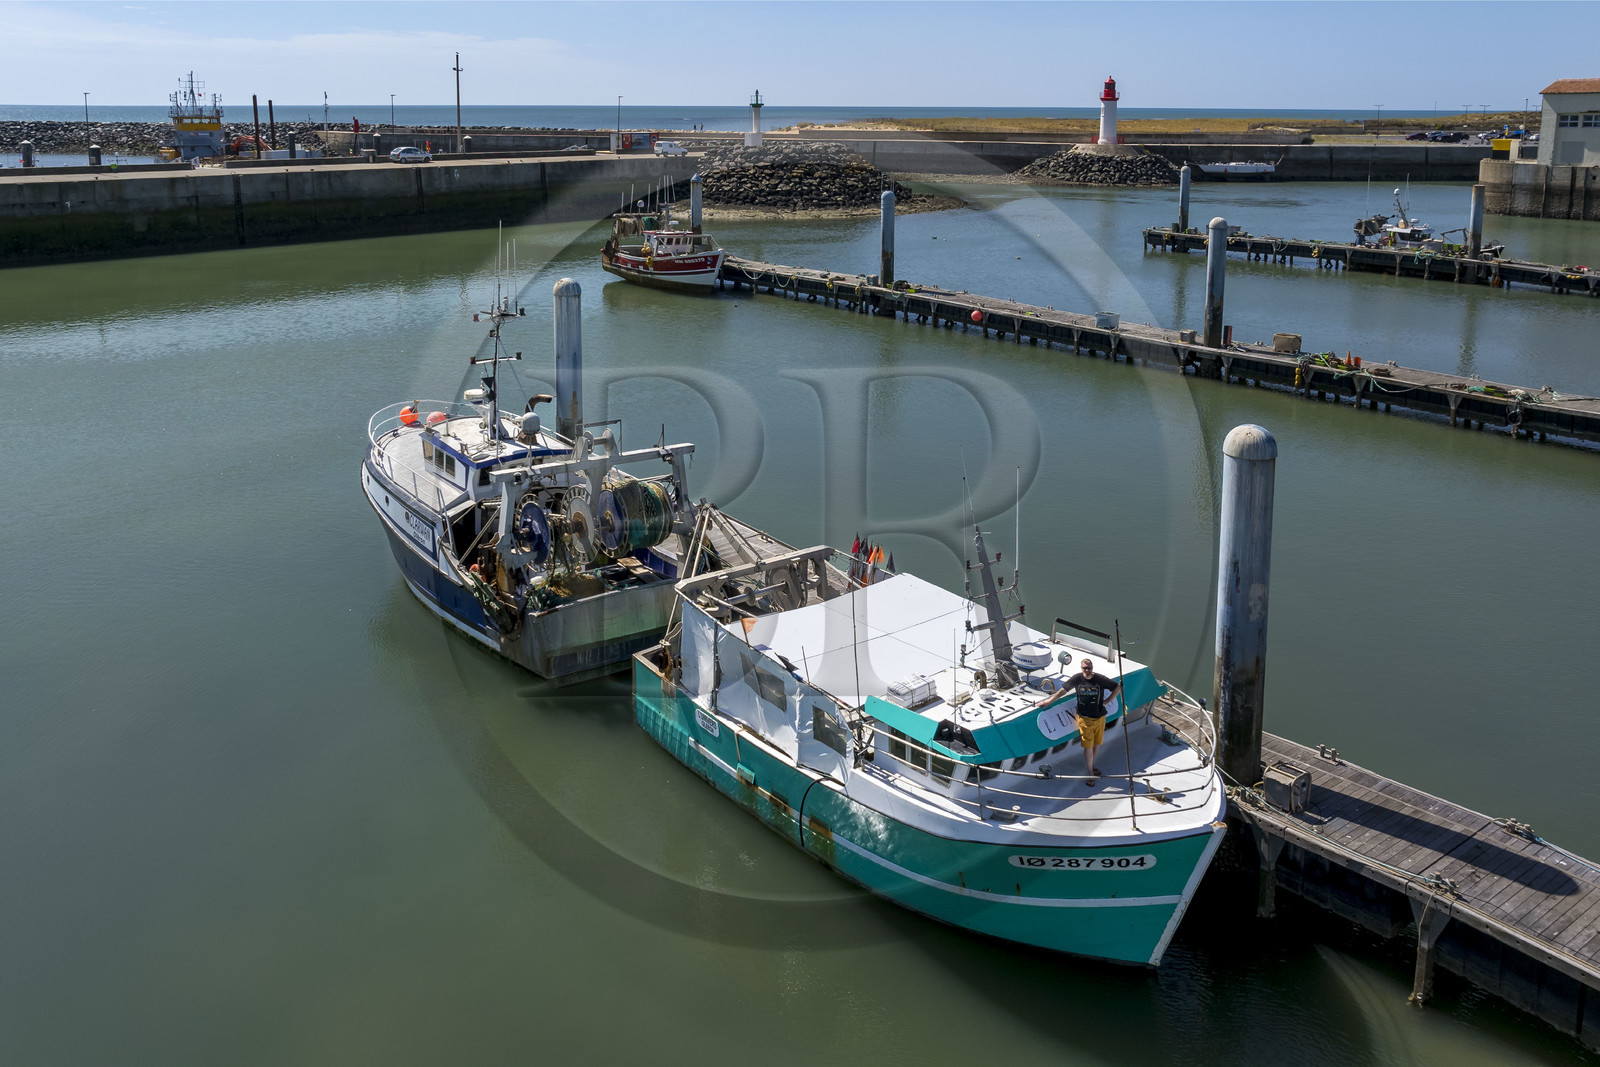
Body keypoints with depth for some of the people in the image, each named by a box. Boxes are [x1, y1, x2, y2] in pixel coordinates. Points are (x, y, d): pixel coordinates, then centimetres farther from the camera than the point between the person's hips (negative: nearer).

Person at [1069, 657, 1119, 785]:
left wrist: (1107, 701, -2)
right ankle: (1090, 773, 13)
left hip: (1099, 717, 2)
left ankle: (1092, 765, 39)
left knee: (1097, 743, 15)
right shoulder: (1077, 679, -9)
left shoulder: (1100, 679, -9)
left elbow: (1118, 688, 2)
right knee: (1088, 746, -1)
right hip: (1084, 718, -2)